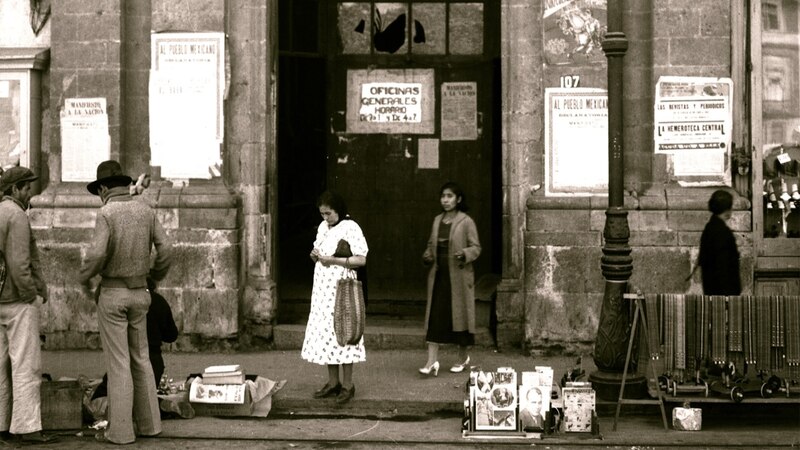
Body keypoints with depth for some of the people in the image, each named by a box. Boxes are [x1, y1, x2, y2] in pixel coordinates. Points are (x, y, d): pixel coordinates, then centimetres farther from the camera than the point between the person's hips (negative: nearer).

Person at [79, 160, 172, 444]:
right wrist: (155, 277, 20)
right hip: (138, 294, 5)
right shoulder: (146, 211, 3)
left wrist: (84, 280, -5)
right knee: (140, 359, 14)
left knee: (118, 363, -2)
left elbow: (97, 254, -25)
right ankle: (148, 423, 16)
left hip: (112, 295, -5)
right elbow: (165, 250, 2)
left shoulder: (107, 213, -14)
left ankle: (120, 430, 1)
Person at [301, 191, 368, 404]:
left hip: (341, 286, -7)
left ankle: (347, 384, 1)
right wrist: (315, 256, 0)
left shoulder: (350, 228, -9)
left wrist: (333, 260, -19)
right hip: (322, 286, 7)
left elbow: (361, 259, -14)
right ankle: (333, 382, 14)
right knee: (323, 332, 6)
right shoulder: (323, 227, 14)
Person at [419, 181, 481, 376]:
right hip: (438, 275, 5)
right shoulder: (437, 221, 11)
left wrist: (465, 254, -24)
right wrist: (427, 255, 1)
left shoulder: (466, 222, -6)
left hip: (459, 277, -4)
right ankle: (432, 361, -4)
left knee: (459, 314, 5)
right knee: (435, 316, -3)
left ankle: (463, 358, 22)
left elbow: (476, 248, -5)